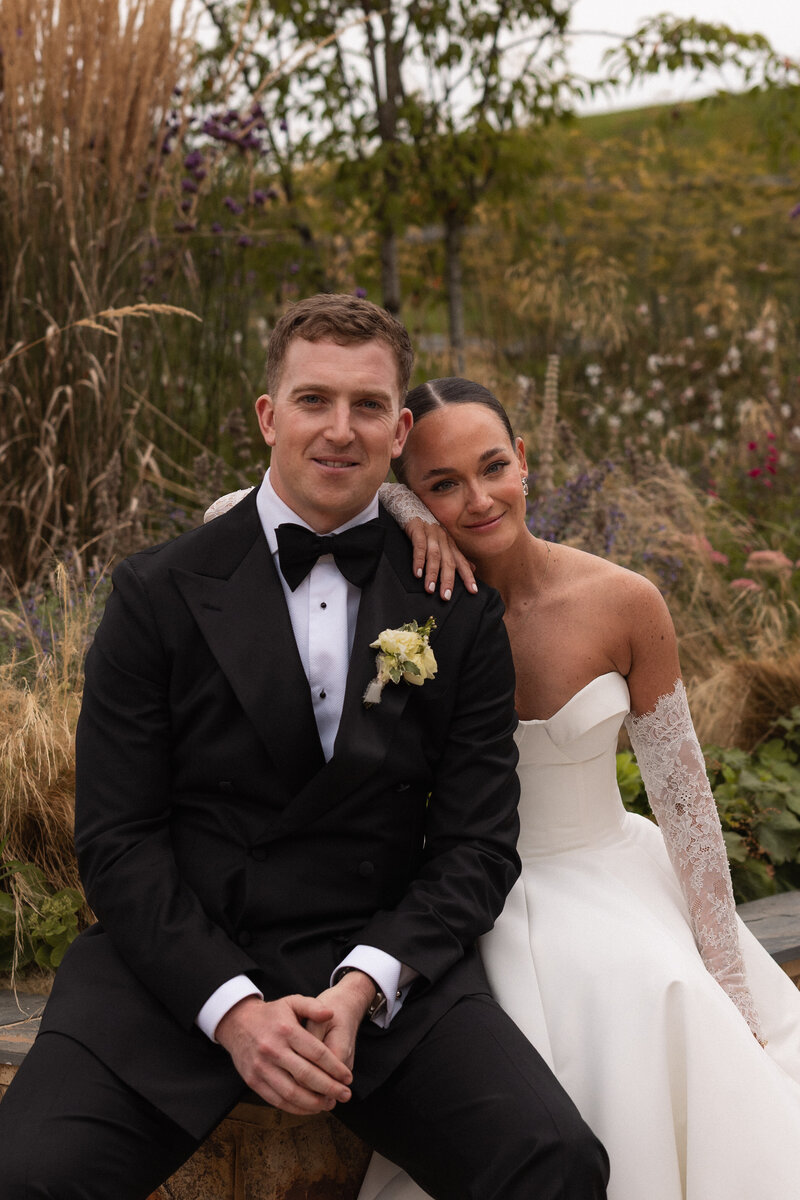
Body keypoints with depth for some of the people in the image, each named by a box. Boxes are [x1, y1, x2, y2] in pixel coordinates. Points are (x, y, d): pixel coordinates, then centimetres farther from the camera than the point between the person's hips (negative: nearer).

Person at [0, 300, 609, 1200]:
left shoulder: (459, 610, 5)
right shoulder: (158, 593, 1)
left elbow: (479, 844, 4)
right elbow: (116, 840, -2)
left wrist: (364, 983, -13)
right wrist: (234, 1008, -15)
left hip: (384, 964, 1)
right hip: (181, 966, 0)